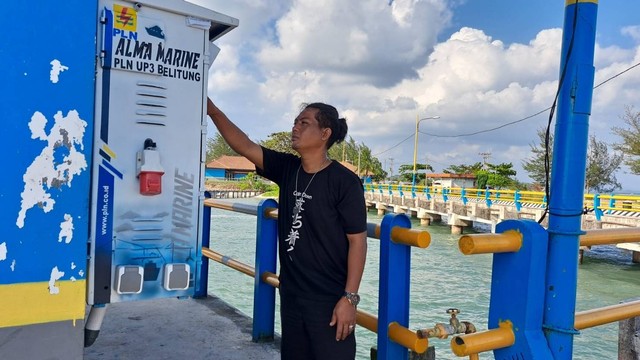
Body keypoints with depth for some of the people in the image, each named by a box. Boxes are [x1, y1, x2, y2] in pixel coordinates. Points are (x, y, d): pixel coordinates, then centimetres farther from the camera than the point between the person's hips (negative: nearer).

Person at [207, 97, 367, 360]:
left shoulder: (344, 181, -14)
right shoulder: (287, 168, 3)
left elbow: (357, 240, -14)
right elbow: (245, 147, -2)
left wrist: (350, 298, -16)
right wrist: (213, 111, -12)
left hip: (329, 300, -6)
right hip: (290, 294, 6)